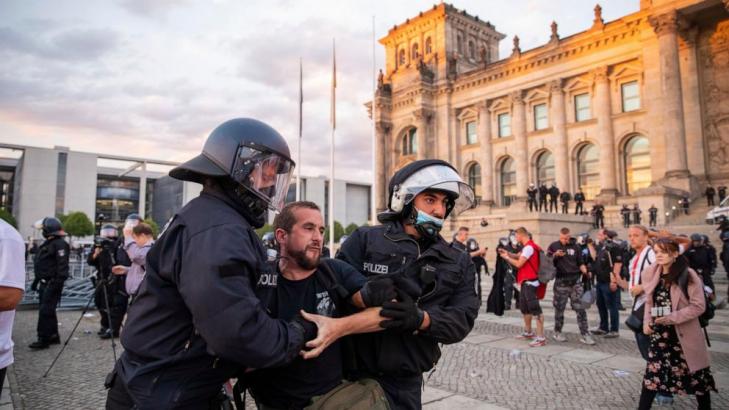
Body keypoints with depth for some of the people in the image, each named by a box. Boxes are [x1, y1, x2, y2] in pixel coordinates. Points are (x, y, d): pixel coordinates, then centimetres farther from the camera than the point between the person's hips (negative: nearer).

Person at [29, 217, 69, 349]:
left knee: (45, 311, -9)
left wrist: (57, 283, -26)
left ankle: (44, 339, -4)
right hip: (45, 283, 10)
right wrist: (36, 281, 24)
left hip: (52, 284, -10)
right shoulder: (47, 243, 17)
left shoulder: (60, 244, -15)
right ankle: (53, 336, 21)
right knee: (48, 311, 14)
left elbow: (62, 266, -22)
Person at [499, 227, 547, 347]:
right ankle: (528, 332, 32)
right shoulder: (527, 247, 14)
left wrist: (506, 258, -4)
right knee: (524, 308, 19)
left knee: (535, 309, -11)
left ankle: (541, 338, -12)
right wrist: (508, 253, 6)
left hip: (530, 282, -11)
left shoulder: (528, 247, -18)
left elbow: (519, 264, -17)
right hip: (526, 281, 11)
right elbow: (518, 256, 20)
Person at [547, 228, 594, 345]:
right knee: (559, 308, 7)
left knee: (580, 308, -2)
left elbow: (580, 263, 10)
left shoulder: (575, 247, 7)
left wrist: (585, 271, -9)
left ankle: (584, 334, 4)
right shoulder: (554, 246, 2)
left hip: (575, 280, 1)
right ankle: (557, 333, 21)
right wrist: (555, 255, -15)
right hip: (561, 281, -1)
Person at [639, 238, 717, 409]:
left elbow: (699, 306, -13)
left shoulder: (688, 275, -11)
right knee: (652, 373, 2)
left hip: (684, 333, -3)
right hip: (660, 333, 3)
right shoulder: (651, 274, 2)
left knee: (697, 376, 12)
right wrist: (647, 321, -1)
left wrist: (672, 318, -20)